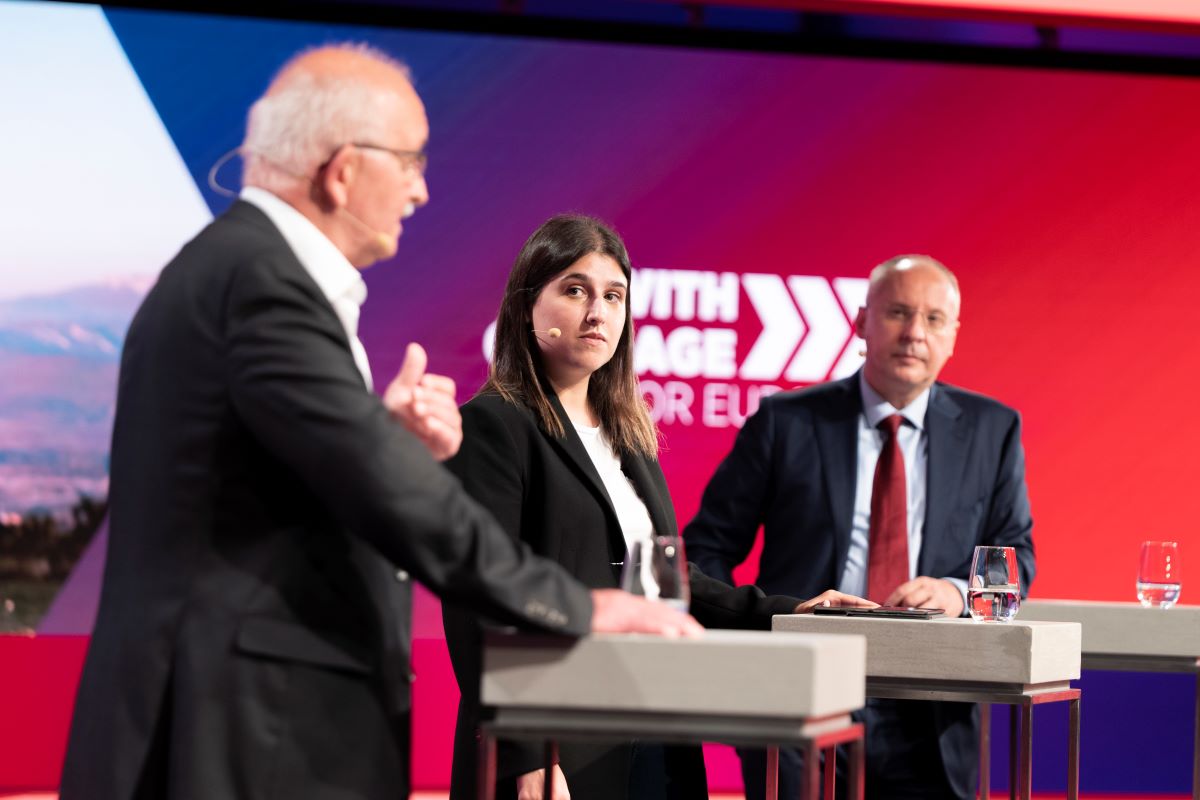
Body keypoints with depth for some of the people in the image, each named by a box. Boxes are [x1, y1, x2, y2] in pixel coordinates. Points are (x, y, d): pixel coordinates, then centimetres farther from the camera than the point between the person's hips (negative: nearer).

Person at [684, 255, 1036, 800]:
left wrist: (958, 592, -13)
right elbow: (708, 547, 6)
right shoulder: (785, 422, 4)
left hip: (929, 720, 2)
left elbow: (1016, 554, 9)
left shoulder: (991, 429, 11)